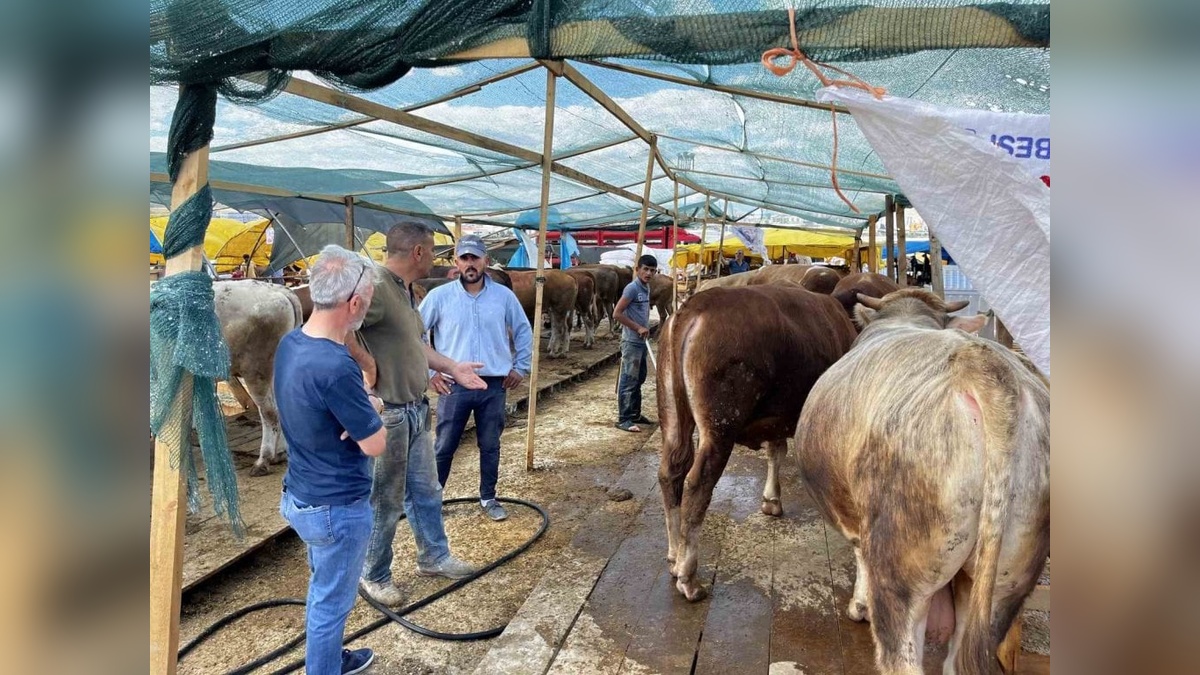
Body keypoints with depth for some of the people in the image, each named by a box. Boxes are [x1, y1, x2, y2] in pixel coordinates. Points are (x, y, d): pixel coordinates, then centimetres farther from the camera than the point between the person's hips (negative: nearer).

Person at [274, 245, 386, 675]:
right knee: (331, 602, 12)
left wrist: (364, 407, -6)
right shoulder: (335, 367, -32)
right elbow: (375, 444, -21)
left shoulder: (290, 344, -3)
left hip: (301, 496, 9)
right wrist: (373, 411, -2)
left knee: (324, 594, 28)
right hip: (336, 507, -9)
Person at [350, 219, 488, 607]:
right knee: (385, 502, 8)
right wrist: (366, 364, -25)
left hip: (415, 410, 10)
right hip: (386, 413, -10)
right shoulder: (376, 285, -22)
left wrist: (452, 367, 19)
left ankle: (434, 558, 40)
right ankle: (374, 576, 28)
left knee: (426, 490, 22)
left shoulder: (404, 290, 12)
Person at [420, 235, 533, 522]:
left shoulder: (504, 296, 0)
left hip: (494, 386, 2)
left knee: (490, 446, 13)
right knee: (444, 446, 8)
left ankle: (488, 498, 29)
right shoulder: (439, 296, -5)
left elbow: (523, 332, 11)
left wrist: (520, 367, 7)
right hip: (453, 386, -1)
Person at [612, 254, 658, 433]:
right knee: (628, 381, -6)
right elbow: (617, 313, -19)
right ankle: (623, 419, -1)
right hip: (631, 341, -9)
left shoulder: (646, 288, 11)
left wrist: (645, 328, 9)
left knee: (639, 379, 16)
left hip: (641, 341, 9)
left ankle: (635, 414, 27)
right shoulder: (632, 288, -16)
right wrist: (638, 328, -15)